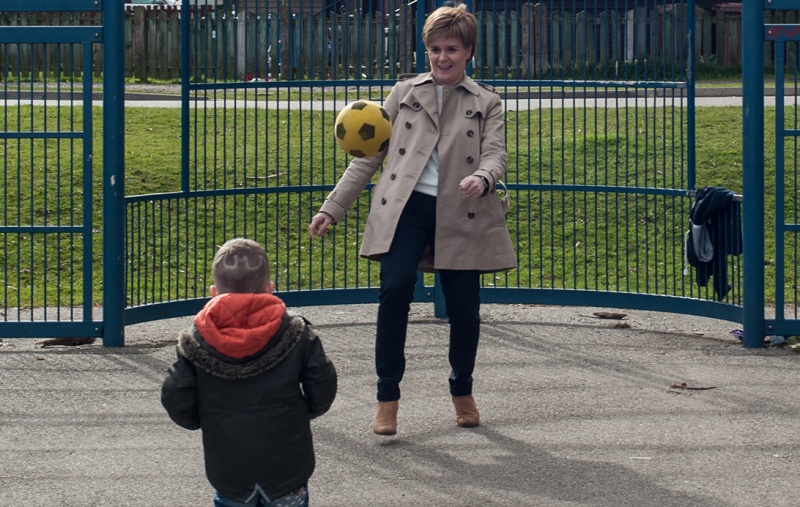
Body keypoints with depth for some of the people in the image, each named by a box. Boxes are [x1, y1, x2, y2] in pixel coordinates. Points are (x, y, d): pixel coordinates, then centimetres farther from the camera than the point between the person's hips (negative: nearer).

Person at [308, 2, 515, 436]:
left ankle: (462, 392, 27)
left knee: (464, 307, 0)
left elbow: (496, 154, 0)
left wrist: (482, 178, -25)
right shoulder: (404, 93, 16)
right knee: (394, 289, -19)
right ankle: (387, 398, -7)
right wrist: (332, 208, 9)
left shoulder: (486, 103, 14)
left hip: (459, 214, 0)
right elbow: (368, 155, 15)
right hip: (406, 206, 0)